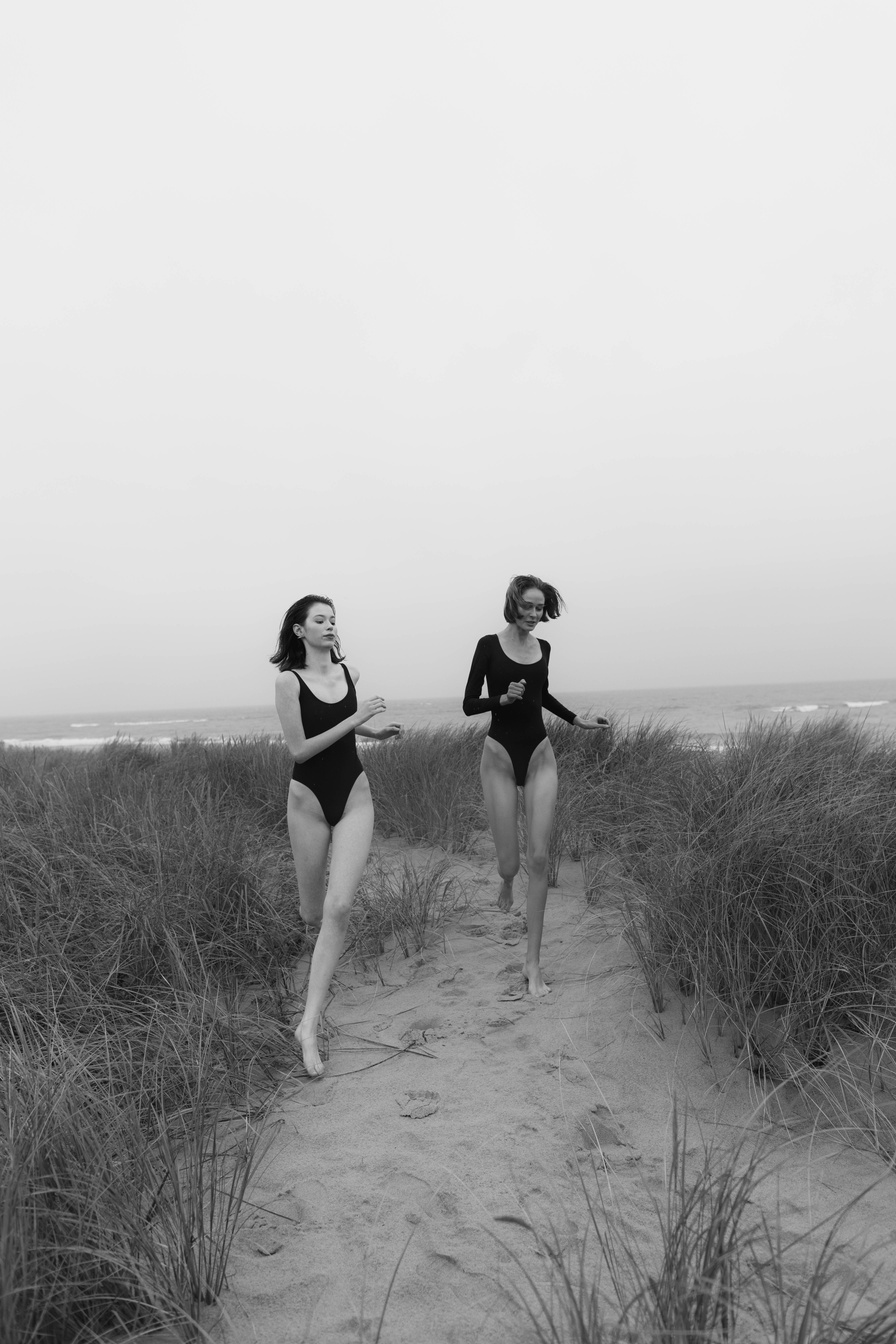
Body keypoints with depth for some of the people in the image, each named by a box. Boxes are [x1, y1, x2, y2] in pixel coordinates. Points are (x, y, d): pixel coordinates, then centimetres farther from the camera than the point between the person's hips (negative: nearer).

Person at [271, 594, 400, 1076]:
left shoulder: (350, 673, 3)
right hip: (309, 800, -2)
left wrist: (373, 731, 8)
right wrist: (355, 719, -22)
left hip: (354, 796, 2)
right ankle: (321, 880, 51)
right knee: (313, 914, 10)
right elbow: (299, 750, -16)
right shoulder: (289, 681, -10)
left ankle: (309, 1023, -10)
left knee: (339, 908, -13)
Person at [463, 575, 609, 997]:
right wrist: (503, 698, -20)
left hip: (539, 756, 3)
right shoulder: (489, 645, -4)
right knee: (509, 861, -1)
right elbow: (469, 704, -4)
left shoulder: (543, 648, 8)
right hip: (500, 756, -3)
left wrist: (577, 719, 21)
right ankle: (506, 880, 40)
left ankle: (533, 963, 2)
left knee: (539, 858, -5)